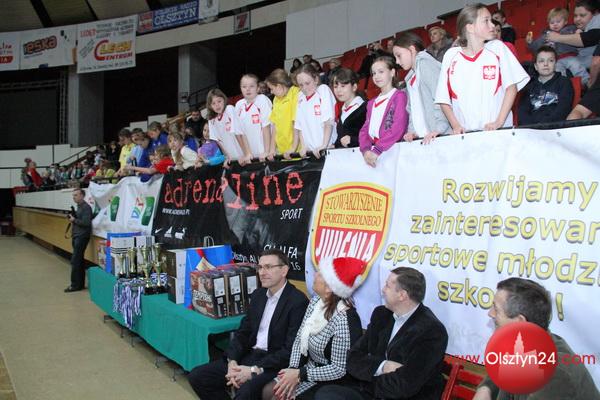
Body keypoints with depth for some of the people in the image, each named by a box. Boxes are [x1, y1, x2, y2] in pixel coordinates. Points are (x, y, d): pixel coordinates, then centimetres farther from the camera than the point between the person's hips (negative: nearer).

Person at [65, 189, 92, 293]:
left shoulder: (86, 207, -13)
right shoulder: (78, 207, 16)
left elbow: (86, 223, -20)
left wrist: (74, 220, -14)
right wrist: (72, 219, 6)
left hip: (82, 237, -10)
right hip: (76, 236, 10)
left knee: (75, 261, -8)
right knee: (79, 261, 12)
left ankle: (75, 285, -2)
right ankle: (80, 284, 19)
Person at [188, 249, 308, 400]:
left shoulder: (298, 301, -15)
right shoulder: (258, 294, 10)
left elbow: (291, 350, -18)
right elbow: (243, 332, 11)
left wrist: (255, 370, -20)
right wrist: (232, 361, -7)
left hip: (275, 364, -7)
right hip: (249, 356, 8)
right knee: (197, 376, -2)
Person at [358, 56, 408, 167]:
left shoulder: (399, 96, 2)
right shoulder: (371, 103, 22)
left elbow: (398, 128, -10)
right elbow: (365, 129, 11)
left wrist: (377, 150, -18)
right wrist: (366, 150, -8)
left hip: (391, 149, -5)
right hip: (372, 150, 5)